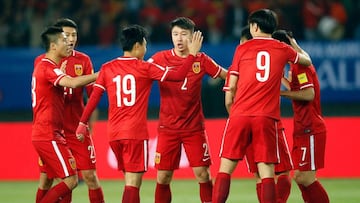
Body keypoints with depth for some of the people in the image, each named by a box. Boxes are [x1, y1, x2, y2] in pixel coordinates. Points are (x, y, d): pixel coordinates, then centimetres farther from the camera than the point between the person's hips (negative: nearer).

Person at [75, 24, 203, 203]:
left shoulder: (107, 68, 6)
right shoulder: (145, 68, -4)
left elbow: (94, 98, 3)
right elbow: (178, 76, -4)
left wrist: (83, 123, 9)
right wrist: (192, 54, 6)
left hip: (113, 134, 5)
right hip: (135, 132, -5)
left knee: (131, 180, 18)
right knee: (133, 183, -7)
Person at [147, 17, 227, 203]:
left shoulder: (201, 60, 0)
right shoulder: (161, 58, -3)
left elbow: (227, 75, 10)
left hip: (194, 127, 0)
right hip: (167, 127, 0)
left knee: (202, 174, -4)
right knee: (163, 177, 1)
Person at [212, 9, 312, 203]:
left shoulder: (242, 49, 9)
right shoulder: (282, 49, 11)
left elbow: (231, 87, 8)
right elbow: (307, 60, 31)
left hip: (240, 114, 0)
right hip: (267, 118, 0)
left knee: (225, 169, 3)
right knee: (267, 173, -1)